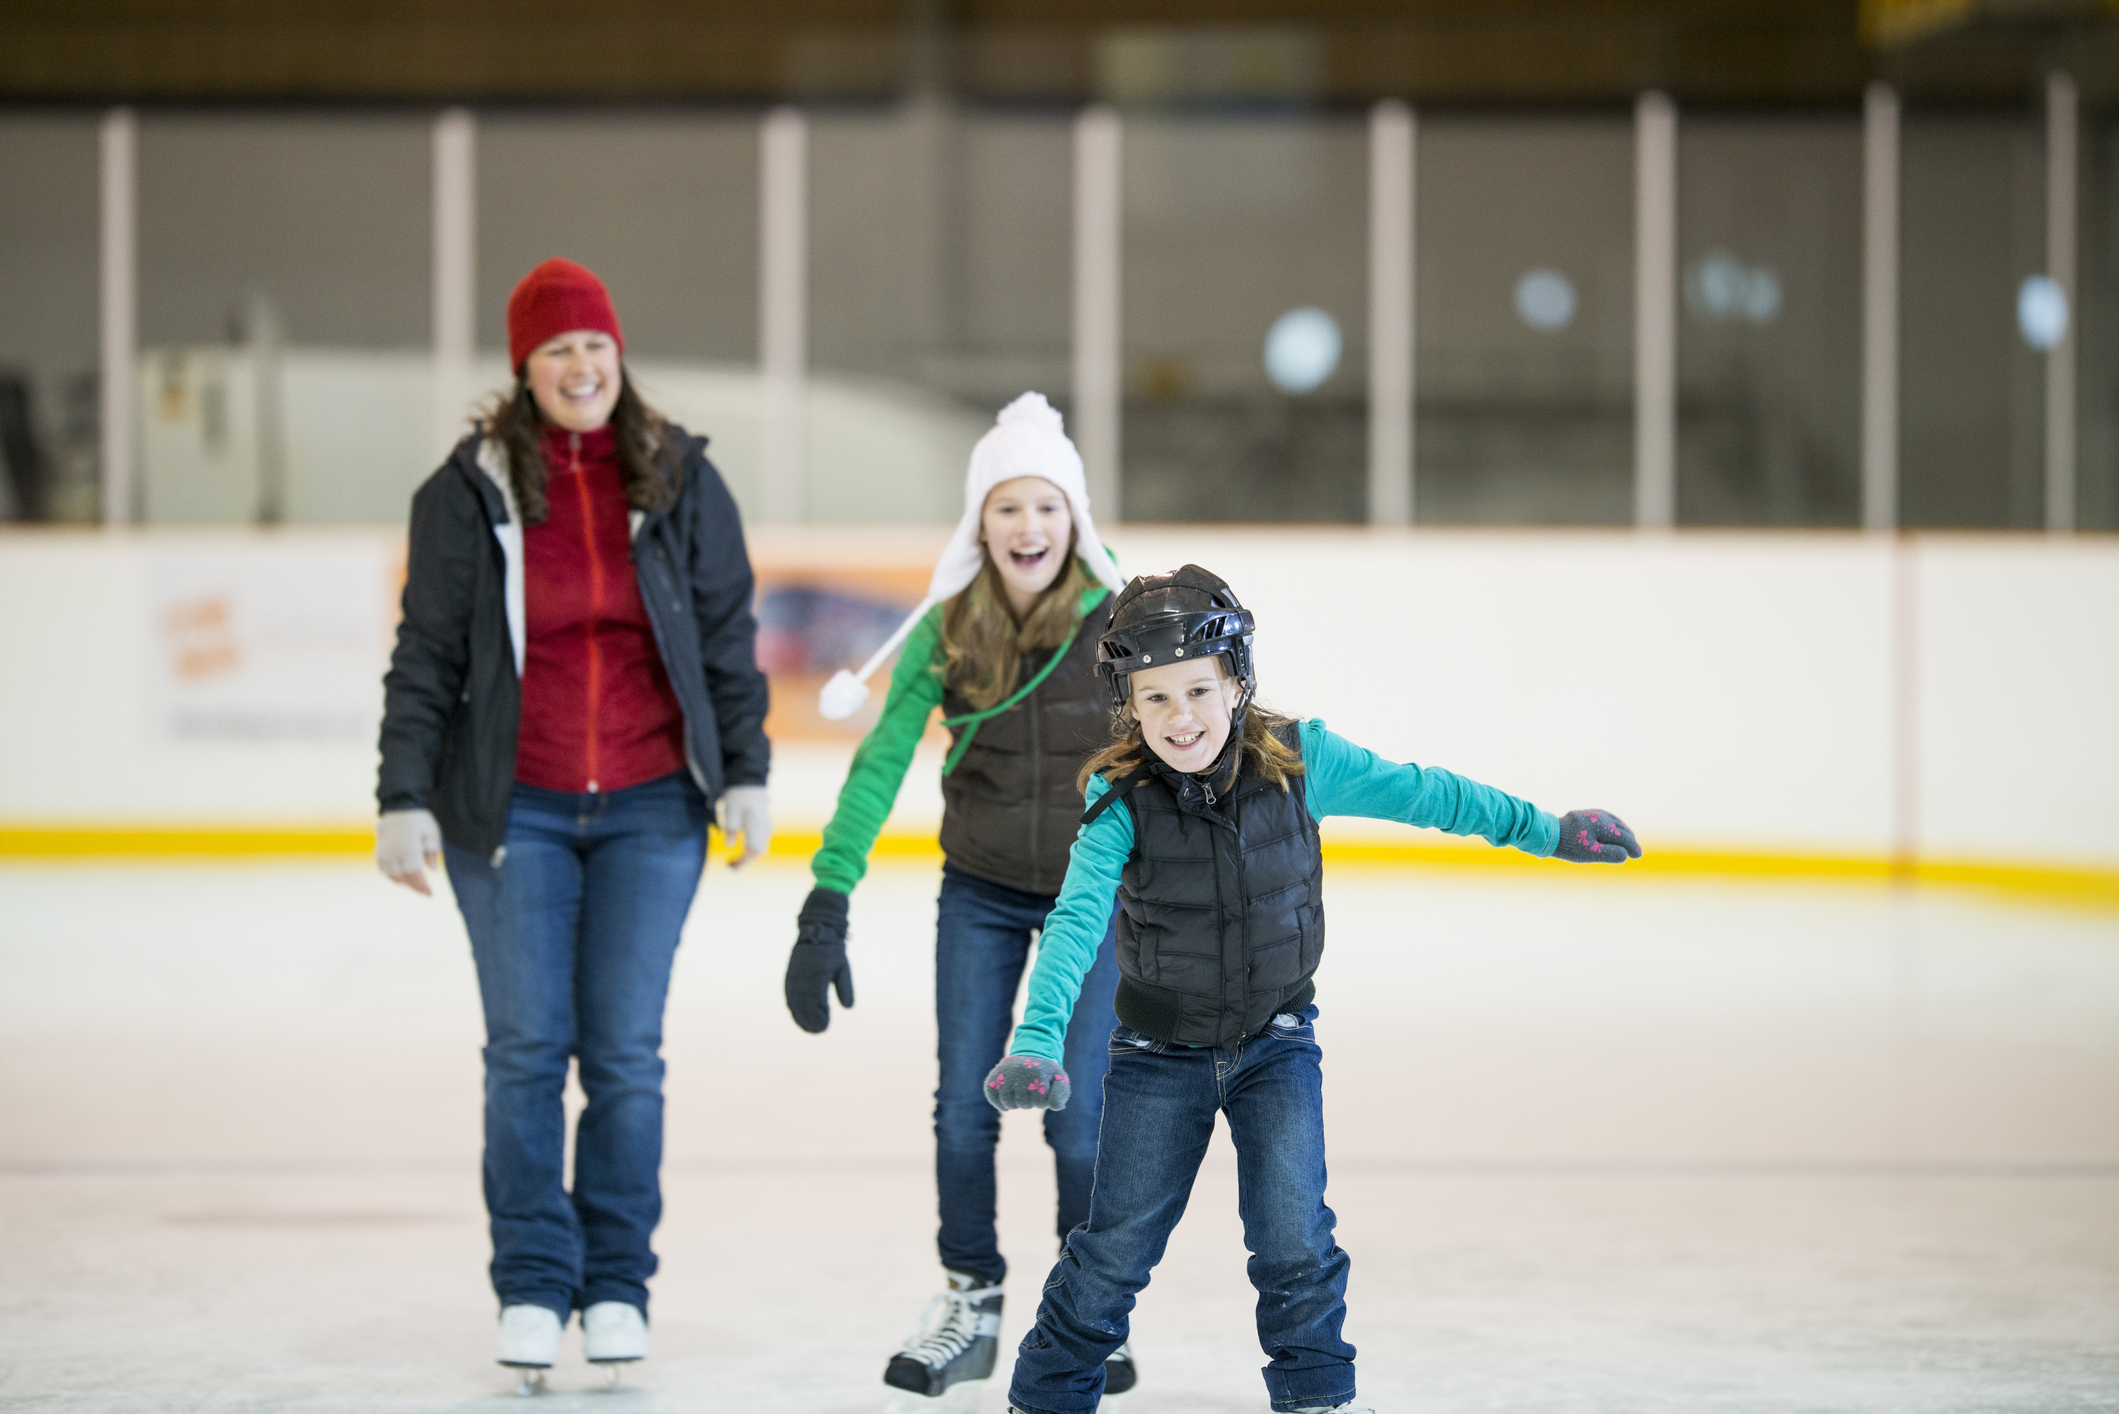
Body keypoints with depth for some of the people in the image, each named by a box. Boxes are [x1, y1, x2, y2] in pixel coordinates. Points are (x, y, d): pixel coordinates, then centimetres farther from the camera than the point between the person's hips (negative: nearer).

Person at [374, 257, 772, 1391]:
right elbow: (426, 657, 1)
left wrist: (744, 776, 2)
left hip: (651, 807, 1)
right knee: (525, 1050, 0)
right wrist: (405, 800, -4)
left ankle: (619, 1283, 13)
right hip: (512, 809, -1)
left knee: (626, 1050, 2)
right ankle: (532, 1285, 9)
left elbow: (726, 638, 7)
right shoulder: (468, 492, -1)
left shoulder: (681, 482, 3)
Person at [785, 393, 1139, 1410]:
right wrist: (827, 903, -20)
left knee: (1078, 1117, -6)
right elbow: (880, 764, -14)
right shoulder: (946, 631, -10)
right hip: (981, 896, 2)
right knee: (963, 1110, 1)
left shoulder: (1120, 627, -13)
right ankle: (969, 1302, 22)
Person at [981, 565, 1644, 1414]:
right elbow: (1077, 923, -29)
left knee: (1294, 1238, -8)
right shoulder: (1119, 800, -20)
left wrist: (1543, 828, 6)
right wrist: (1038, 1042, -44)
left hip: (1276, 1043, 1)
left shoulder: (1299, 761, -14)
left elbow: (1421, 795, -2)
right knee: (1117, 1247, 2)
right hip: (1159, 1052, -1)